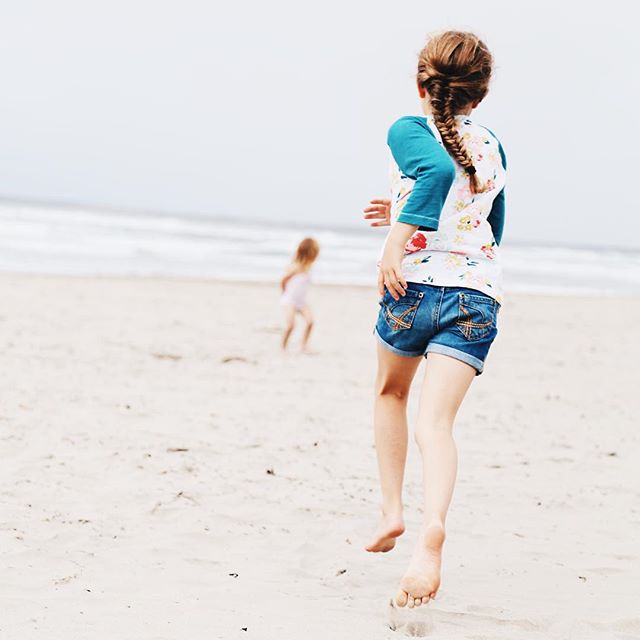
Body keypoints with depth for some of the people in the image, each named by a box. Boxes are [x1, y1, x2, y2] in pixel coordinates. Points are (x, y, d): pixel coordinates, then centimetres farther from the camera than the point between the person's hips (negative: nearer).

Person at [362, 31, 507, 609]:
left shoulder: (408, 132, 1)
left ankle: (392, 510, 23)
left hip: (417, 285, -2)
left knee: (391, 393, 26)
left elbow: (440, 171, -23)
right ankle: (432, 526, -33)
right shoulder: (493, 149, 18)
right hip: (480, 294, 2)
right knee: (436, 421, -8)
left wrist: (398, 236, -20)